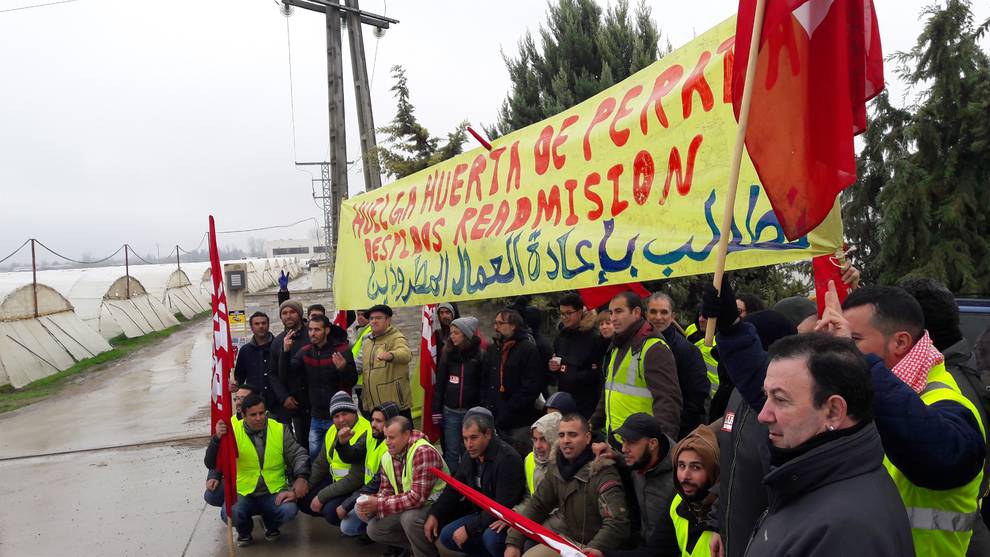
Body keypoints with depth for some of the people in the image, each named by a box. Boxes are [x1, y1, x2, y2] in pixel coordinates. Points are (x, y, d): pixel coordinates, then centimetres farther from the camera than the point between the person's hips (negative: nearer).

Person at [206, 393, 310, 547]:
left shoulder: (279, 430, -1)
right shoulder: (233, 431, -7)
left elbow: (298, 454, 2)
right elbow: (211, 464, -9)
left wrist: (301, 477, -16)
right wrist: (217, 439, -27)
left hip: (274, 493, 1)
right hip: (243, 493, -1)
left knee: (289, 510, -29)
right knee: (229, 514, -31)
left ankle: (271, 527, 10)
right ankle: (244, 531, 9)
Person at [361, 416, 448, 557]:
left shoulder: (424, 452, -26)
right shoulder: (387, 457, 1)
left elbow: (418, 497, -31)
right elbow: (387, 490, 9)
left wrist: (379, 505, -27)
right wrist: (371, 502, -14)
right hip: (408, 506, 8)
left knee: (409, 517, -34)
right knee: (374, 529, -4)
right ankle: (417, 544, 13)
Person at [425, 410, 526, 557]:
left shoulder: (507, 458, -24)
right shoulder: (470, 455, 2)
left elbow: (503, 506, -27)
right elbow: (454, 489, 15)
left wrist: (469, 528, -24)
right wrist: (434, 514, 2)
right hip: (482, 514, 8)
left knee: (491, 537, -35)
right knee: (447, 536, -4)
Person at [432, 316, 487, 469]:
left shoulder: (480, 355, -7)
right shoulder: (448, 353, 4)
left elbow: (484, 386, -8)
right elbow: (440, 383, 7)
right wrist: (436, 410, 4)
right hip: (450, 411, 3)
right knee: (451, 452, 7)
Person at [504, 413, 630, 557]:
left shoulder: (603, 474, -21)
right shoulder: (557, 468, 3)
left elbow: (617, 523, -32)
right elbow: (536, 505, 7)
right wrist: (513, 542, -4)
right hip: (565, 540, 7)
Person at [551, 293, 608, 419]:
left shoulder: (595, 337, -10)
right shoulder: (560, 336, 12)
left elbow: (599, 373, -14)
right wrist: (551, 367, 0)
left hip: (586, 401, -6)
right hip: (563, 397, 6)